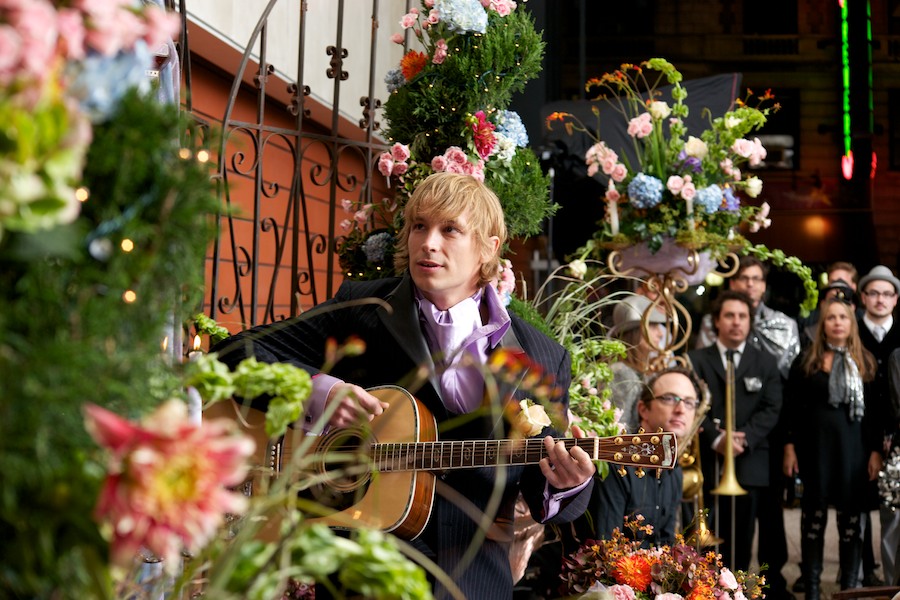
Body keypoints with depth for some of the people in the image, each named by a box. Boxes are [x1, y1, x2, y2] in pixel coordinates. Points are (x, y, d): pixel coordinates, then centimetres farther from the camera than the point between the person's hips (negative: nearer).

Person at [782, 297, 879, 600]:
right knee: (814, 516, 4)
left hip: (854, 446, 1)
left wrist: (876, 451, -1)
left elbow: (877, 410, 5)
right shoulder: (807, 360, 3)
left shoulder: (866, 361, 6)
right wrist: (790, 447, -4)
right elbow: (792, 407, 2)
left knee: (851, 517, 4)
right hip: (815, 445, -1)